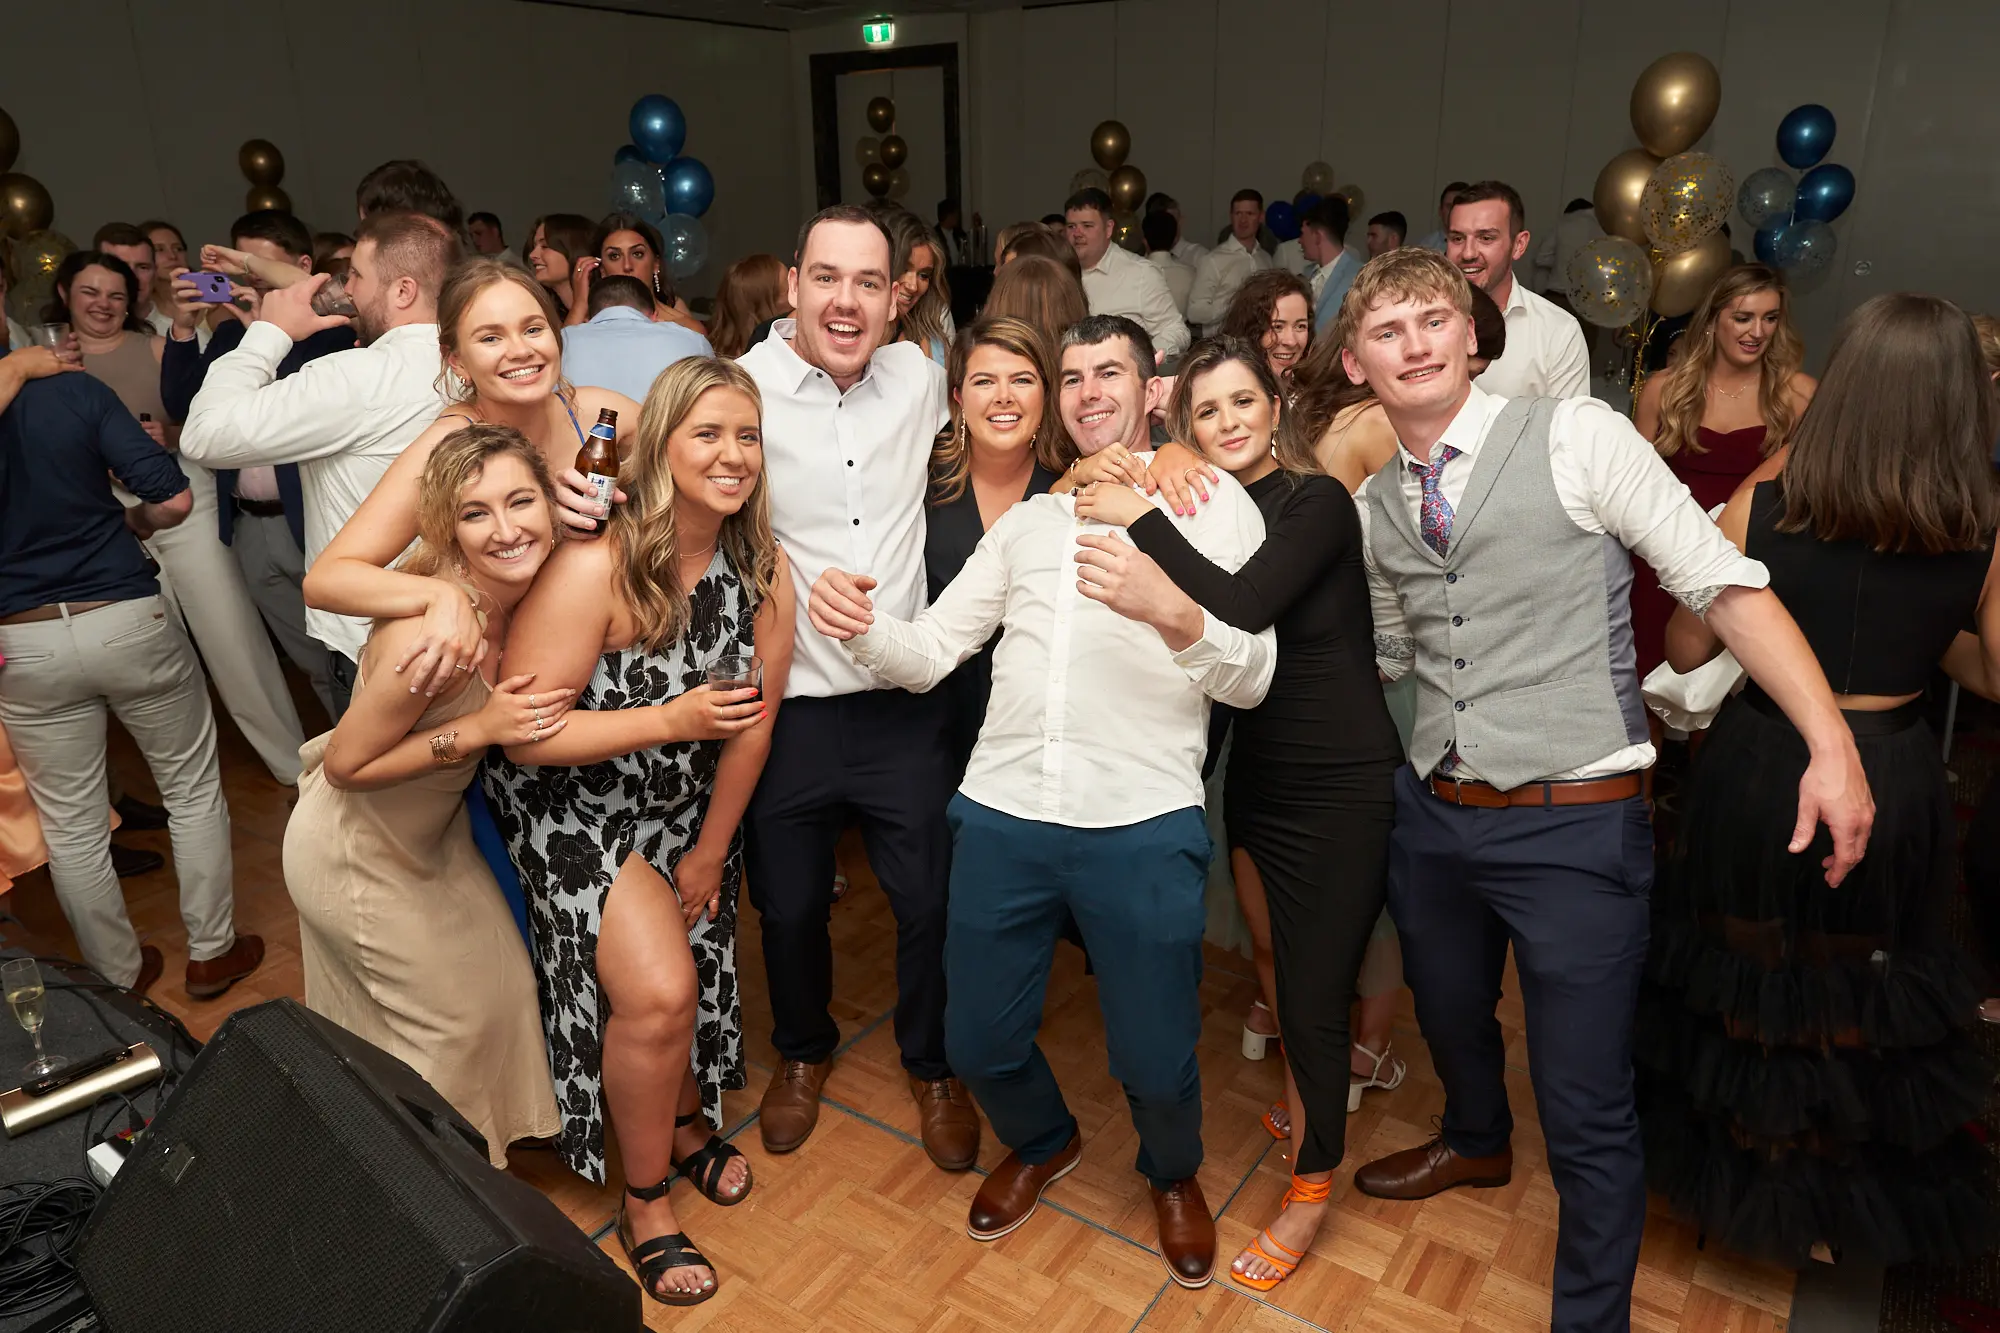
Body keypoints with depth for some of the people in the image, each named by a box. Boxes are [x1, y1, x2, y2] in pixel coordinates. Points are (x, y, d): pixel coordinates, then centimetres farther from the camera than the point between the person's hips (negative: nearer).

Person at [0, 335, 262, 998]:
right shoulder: (76, 388, -7)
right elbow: (174, 499, -11)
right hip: (126, 619, -1)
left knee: (71, 826, 14)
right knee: (193, 788, 15)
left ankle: (121, 974, 28)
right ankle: (212, 952, 24)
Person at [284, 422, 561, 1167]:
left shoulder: (526, 591, -15)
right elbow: (345, 765, -26)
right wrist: (478, 730, -33)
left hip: (433, 838, 7)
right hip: (360, 857, -7)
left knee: (504, 986, 20)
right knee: (453, 1020, 10)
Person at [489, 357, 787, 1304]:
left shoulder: (763, 568, -11)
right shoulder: (595, 566, -28)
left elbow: (754, 718, -3)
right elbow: (527, 734, -25)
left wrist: (711, 852, 2)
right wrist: (673, 720, -35)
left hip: (691, 809, 5)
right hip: (578, 808, -5)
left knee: (700, 971, 13)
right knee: (656, 991, -14)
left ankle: (687, 1122, 47)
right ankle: (644, 1202, 14)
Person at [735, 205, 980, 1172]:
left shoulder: (919, 376, 1)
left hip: (903, 701, 2)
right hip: (786, 704, -2)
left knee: (931, 901, 10)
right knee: (789, 906, 15)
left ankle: (931, 1064, 38)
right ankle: (802, 1049, 45)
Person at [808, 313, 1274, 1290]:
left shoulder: (1211, 501, 4)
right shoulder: (1025, 522, 17)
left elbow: (1251, 676, -7)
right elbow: (929, 653, 11)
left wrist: (1170, 609, -27)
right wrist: (859, 626, -11)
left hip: (1144, 824, -3)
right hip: (1002, 816, 4)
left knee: (1156, 1062, 7)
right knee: (979, 1042, 13)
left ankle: (1173, 1175, 43)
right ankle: (1042, 1143, 48)